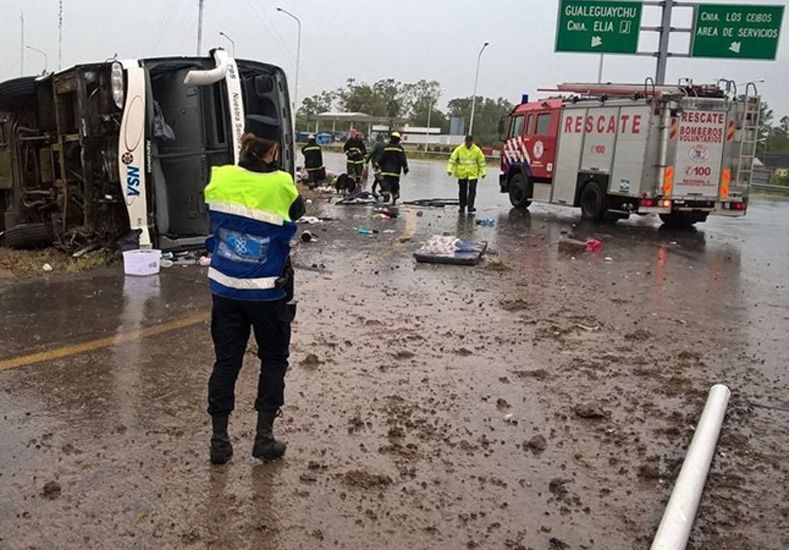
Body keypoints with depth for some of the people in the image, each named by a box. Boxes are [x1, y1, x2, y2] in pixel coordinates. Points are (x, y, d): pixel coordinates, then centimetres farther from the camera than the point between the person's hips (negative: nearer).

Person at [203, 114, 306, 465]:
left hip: (225, 288, 3)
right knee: (273, 360, 15)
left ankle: (219, 439, 18)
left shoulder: (219, 179, -6)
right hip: (268, 292, -3)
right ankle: (264, 437, 16)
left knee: (226, 361, 13)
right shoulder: (281, 186, -15)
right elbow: (298, 212, 4)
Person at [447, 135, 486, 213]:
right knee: (462, 191, 9)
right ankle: (462, 207, 18)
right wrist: (450, 169, -10)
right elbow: (452, 159, -2)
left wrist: (483, 172, 6)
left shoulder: (477, 150, -2)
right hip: (462, 174, 1)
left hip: (473, 174, -1)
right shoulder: (459, 149, -3)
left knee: (472, 190, -7)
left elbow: (481, 161, 6)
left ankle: (470, 207, -5)